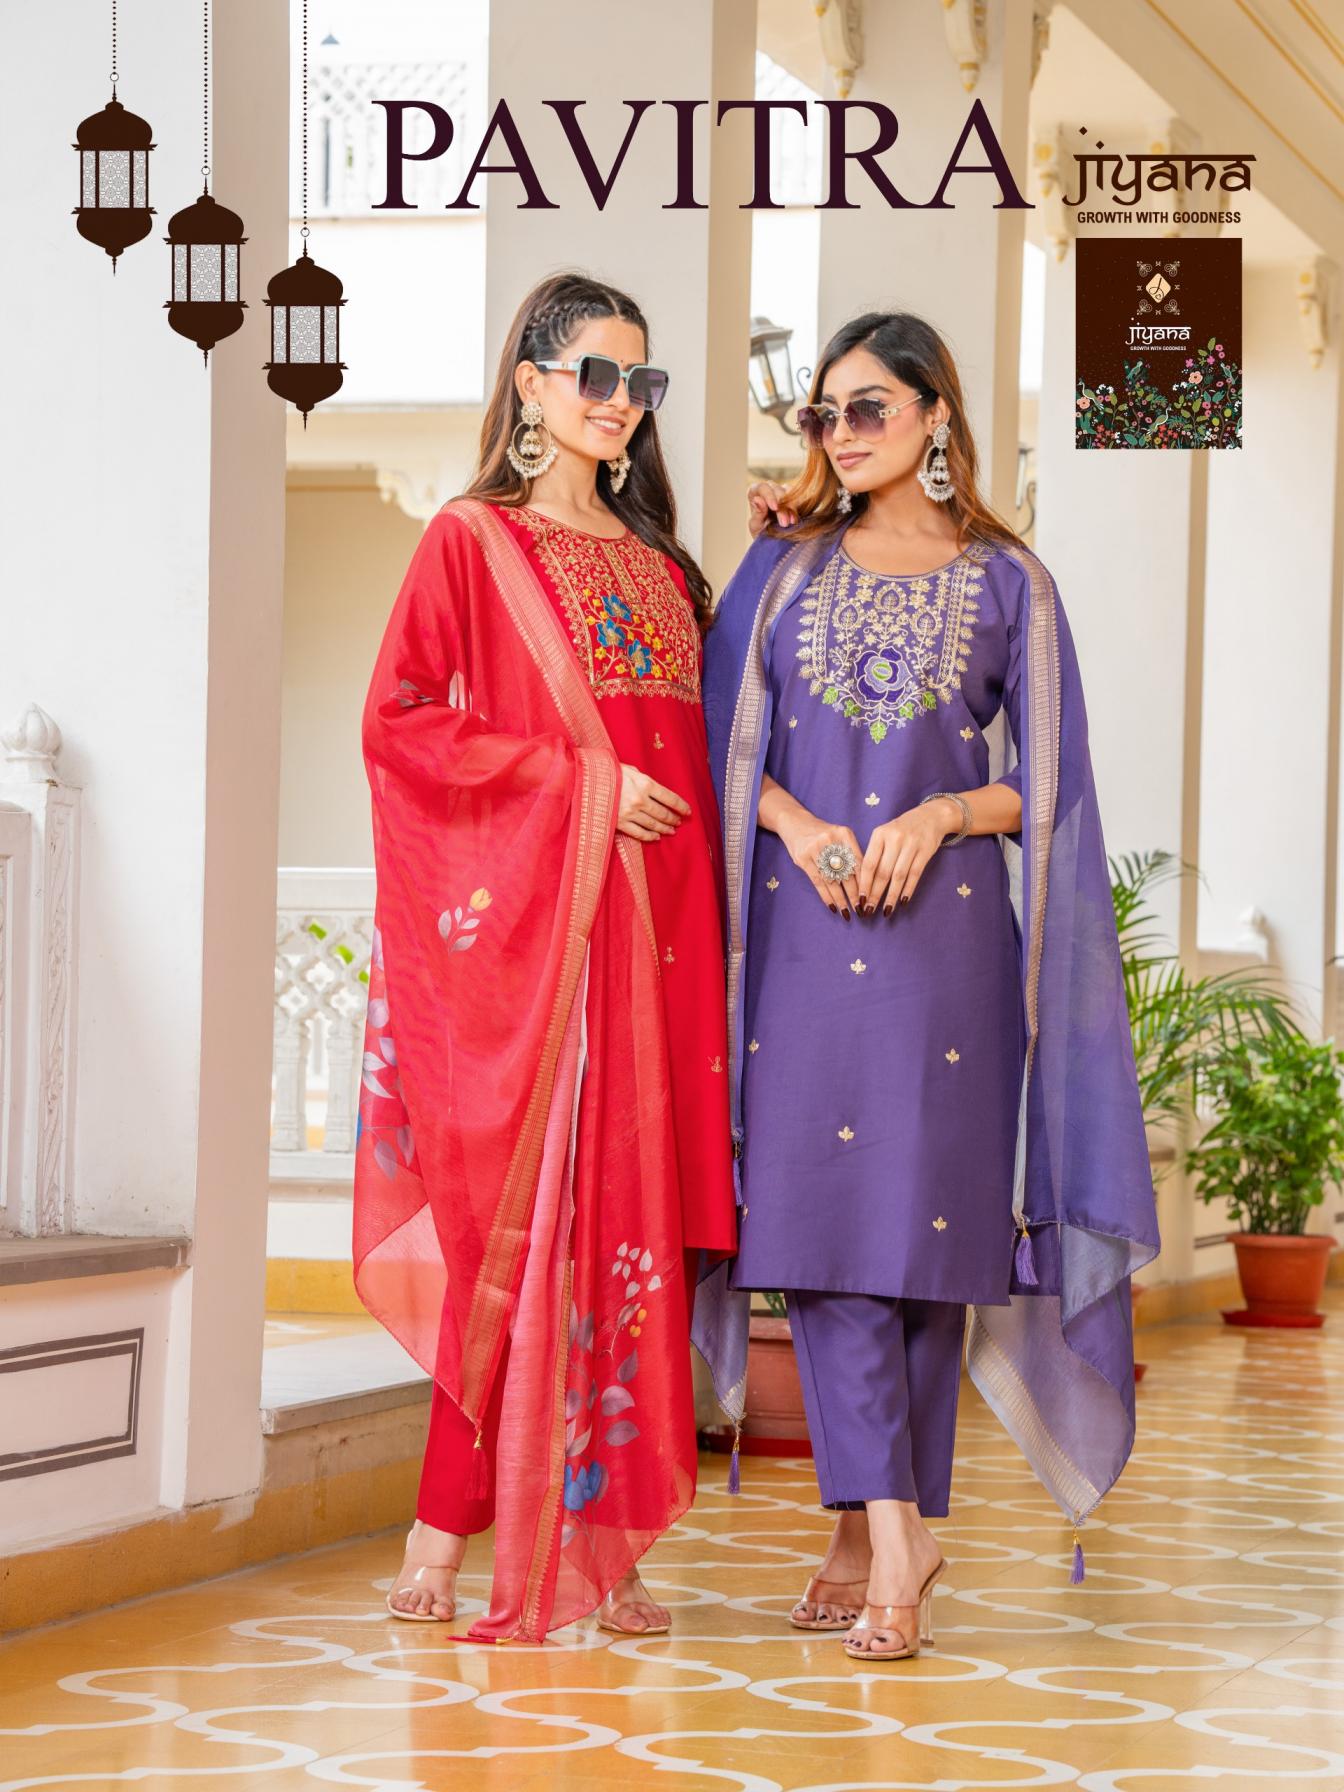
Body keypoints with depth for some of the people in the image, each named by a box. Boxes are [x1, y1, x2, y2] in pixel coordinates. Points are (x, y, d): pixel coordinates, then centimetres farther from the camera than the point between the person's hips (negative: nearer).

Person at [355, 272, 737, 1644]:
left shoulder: (659, 566, 20)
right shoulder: (472, 540, 3)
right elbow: (400, 718, -7)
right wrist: (577, 781, -12)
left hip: (648, 929, 6)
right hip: (523, 920, -5)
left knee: (630, 1217, 1)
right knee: (518, 1216, -8)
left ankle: (592, 1537, 5)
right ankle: (451, 1530, -2)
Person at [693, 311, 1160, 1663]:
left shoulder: (1007, 585, 7)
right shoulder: (784, 566, 12)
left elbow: (1045, 786, 7)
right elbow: (723, 746, 9)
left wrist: (942, 813, -11)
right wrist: (797, 824, -9)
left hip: (944, 932, -1)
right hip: (802, 930, 1)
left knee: (927, 1220, -1)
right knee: (819, 1212, -8)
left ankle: (878, 1531, 8)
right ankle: (889, 1533, -9)